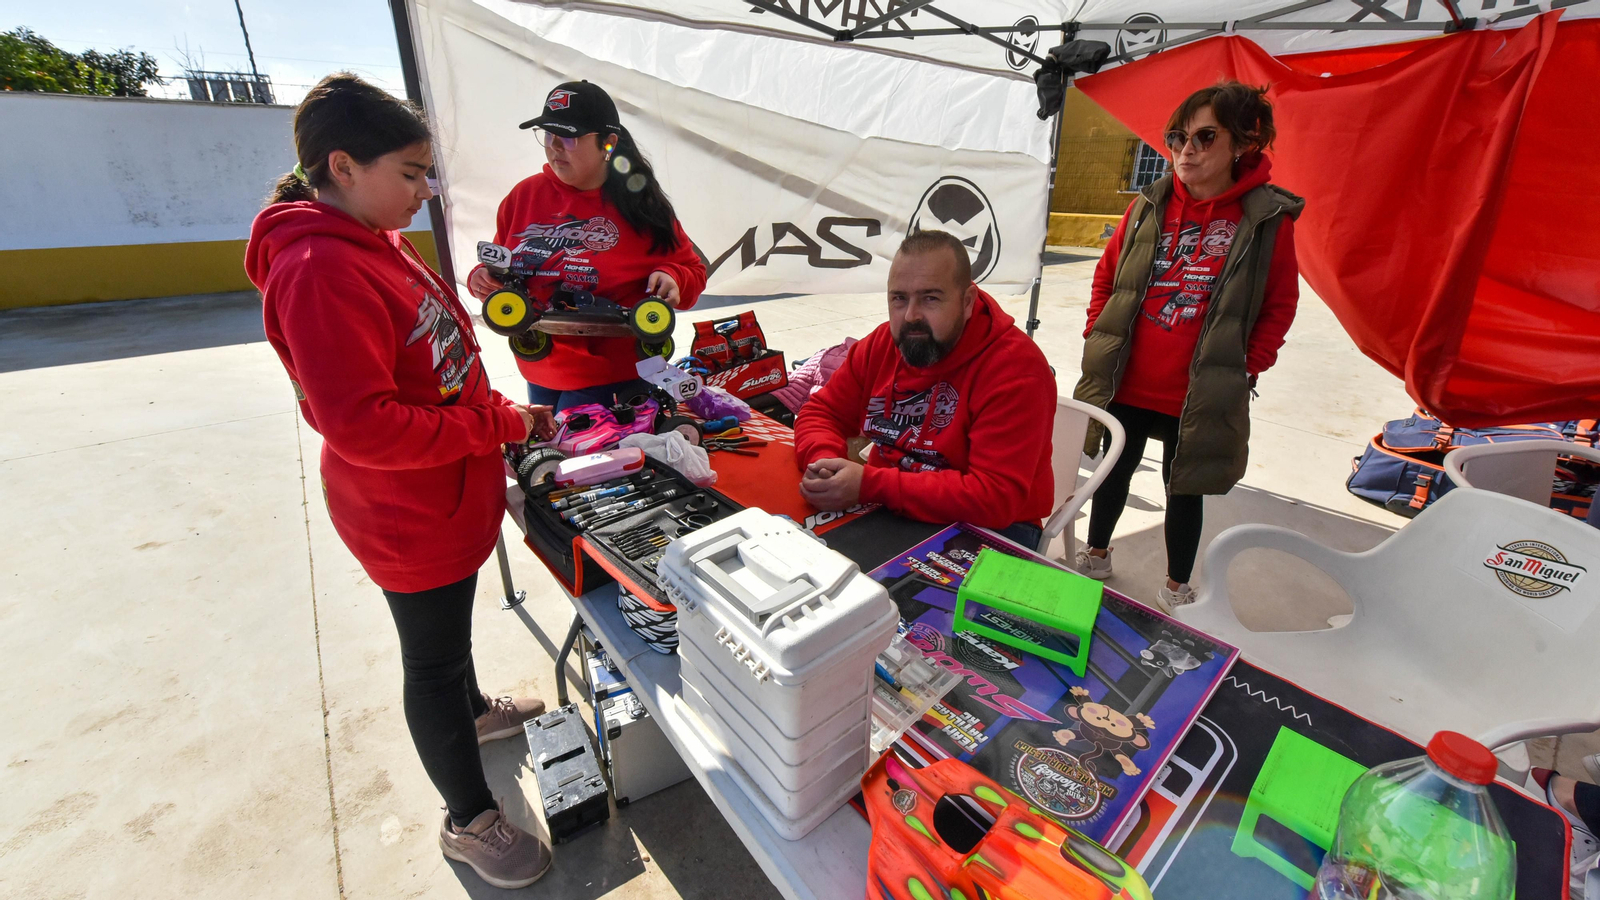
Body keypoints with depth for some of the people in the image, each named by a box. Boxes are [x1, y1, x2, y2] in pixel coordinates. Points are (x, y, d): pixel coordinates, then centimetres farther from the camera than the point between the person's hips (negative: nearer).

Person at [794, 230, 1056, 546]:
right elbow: (821, 413, 3)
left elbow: (995, 498, -29)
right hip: (888, 511, 5)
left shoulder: (1016, 368, -23)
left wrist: (869, 486, -31)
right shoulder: (881, 344, -3)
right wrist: (825, 463, -21)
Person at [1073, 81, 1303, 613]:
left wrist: (1246, 369, -5)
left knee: (1185, 490, 12)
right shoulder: (1148, 207, 0)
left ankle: (1176, 588, 33)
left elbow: (1280, 306, 1)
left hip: (1201, 394, -2)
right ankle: (1096, 554, 41)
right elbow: (1107, 276, 10)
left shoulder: (1269, 219, -6)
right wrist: (1097, 338, 4)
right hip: (1124, 384, 2)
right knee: (1114, 472, 17)